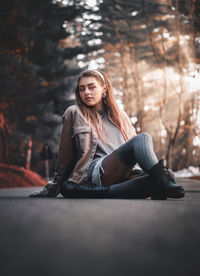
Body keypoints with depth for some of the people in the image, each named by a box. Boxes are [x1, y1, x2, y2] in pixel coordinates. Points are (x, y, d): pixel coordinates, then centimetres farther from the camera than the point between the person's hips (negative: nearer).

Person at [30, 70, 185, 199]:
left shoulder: (121, 116, 27)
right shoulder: (75, 113, 15)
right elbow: (66, 156, 15)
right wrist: (53, 188, 14)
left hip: (123, 175, 5)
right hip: (96, 172, -4)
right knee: (143, 138, -28)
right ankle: (164, 179, -48)